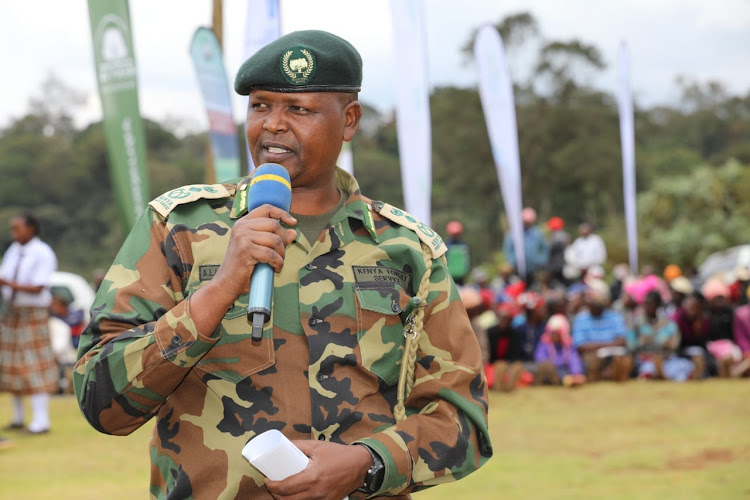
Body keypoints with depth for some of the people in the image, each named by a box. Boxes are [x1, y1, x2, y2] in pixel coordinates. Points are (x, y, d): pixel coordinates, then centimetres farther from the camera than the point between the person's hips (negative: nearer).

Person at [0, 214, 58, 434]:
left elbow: (37, 288, -20)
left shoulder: (43, 254, -13)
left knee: (34, 366, -9)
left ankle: (41, 420, -7)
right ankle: (18, 418, 20)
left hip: (33, 315, -7)